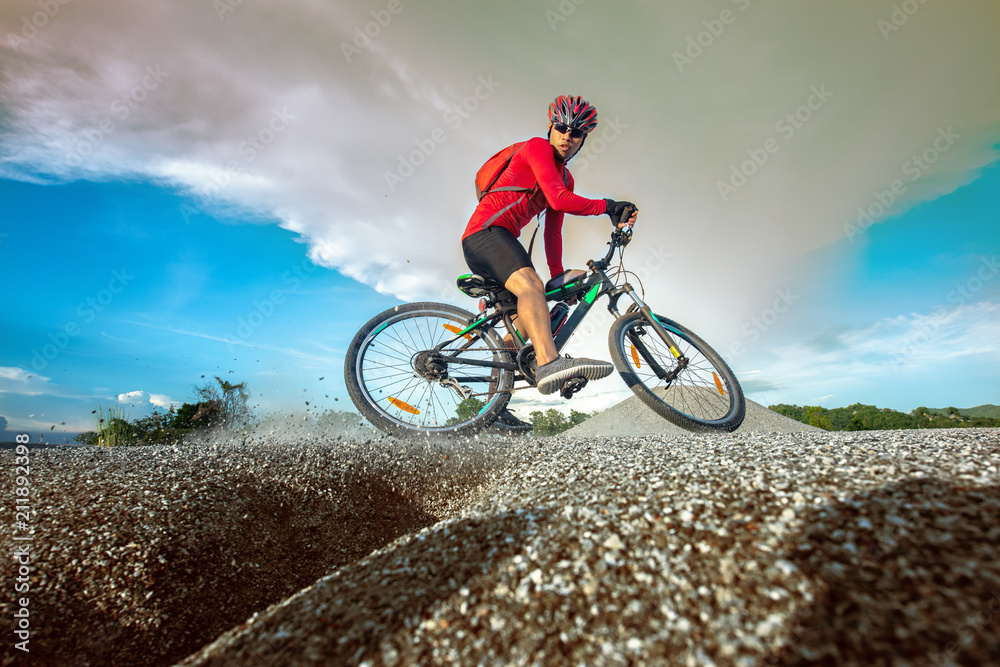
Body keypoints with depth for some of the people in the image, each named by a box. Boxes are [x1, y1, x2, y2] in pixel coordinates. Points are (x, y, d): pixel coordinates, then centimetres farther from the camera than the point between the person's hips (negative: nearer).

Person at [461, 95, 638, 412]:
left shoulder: (566, 179, 22)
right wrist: (608, 206, -13)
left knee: (522, 320, 9)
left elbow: (553, 232, 21)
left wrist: (558, 278, 15)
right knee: (529, 282, -37)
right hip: (485, 231, -9)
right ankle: (549, 363, -58)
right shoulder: (536, 147, -2)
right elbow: (558, 199, -18)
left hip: (501, 242, 9)